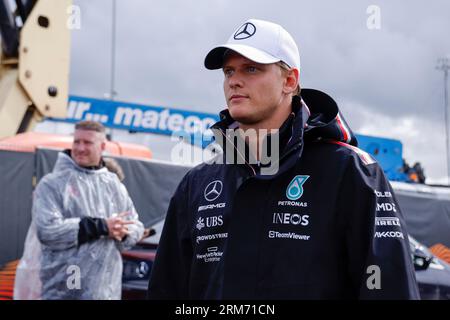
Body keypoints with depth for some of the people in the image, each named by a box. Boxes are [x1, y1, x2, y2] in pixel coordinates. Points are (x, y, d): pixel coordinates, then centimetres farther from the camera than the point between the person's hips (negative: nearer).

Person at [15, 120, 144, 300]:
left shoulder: (114, 185, 14)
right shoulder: (52, 184, -4)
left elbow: (136, 226, 17)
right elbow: (47, 230, -17)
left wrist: (123, 231, -9)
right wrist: (101, 226, -17)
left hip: (107, 290, 5)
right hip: (63, 291, -5)